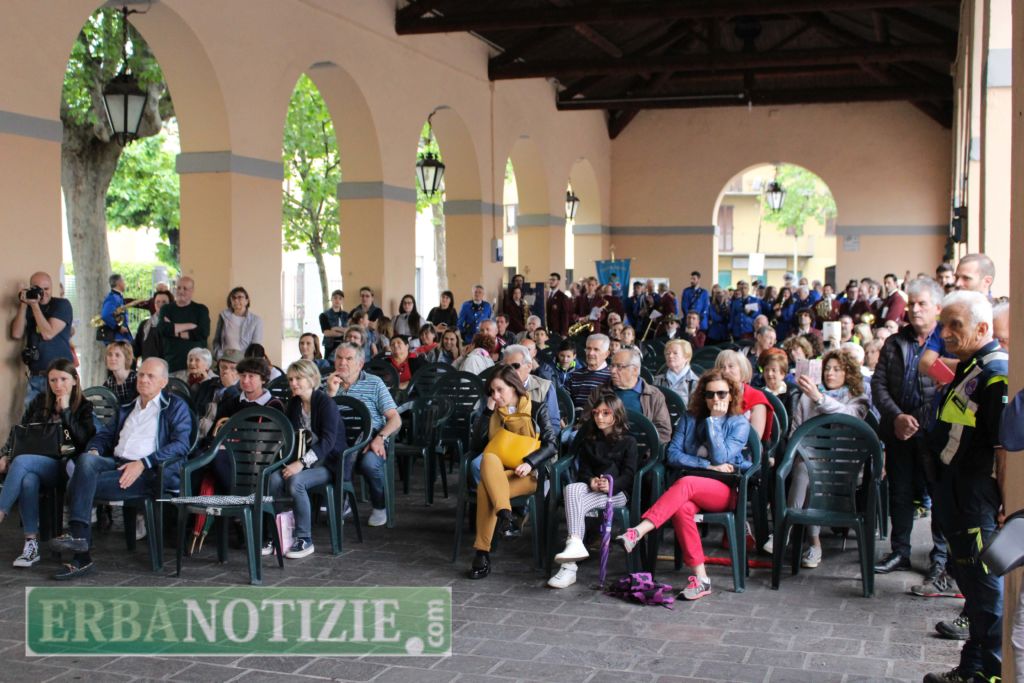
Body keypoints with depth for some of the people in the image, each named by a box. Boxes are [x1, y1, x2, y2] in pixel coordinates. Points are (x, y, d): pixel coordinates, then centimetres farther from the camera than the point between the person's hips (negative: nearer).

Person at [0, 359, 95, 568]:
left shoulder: (84, 407, 8)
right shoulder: (39, 402, 19)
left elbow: (83, 441, -5)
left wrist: (65, 411, -8)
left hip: (61, 465, -3)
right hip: (32, 461, 3)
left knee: (21, 462, -33)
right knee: (28, 480, -35)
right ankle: (31, 544, -30)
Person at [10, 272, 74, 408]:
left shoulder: (62, 304, -3)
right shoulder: (28, 307, 11)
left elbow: (48, 334, -14)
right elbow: (16, 334, -2)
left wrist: (35, 305, -14)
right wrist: (23, 305, -8)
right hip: (35, 377, 4)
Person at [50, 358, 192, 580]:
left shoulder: (175, 407, 10)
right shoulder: (126, 409, 31)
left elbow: (181, 444, -4)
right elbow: (104, 435, 29)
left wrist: (143, 463, -16)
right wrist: (94, 450, 3)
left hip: (149, 472, -5)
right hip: (117, 464, 5)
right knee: (86, 460, -29)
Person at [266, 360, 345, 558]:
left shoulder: (326, 403, -12)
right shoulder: (293, 404, 10)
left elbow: (328, 440, -22)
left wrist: (302, 463, -30)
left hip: (328, 462, -6)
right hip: (303, 458, 6)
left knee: (295, 481, -32)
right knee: (275, 478, -23)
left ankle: (304, 539, -20)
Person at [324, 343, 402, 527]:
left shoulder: (374, 383, 8)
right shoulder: (329, 384, 15)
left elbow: (395, 420, 2)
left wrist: (380, 438, -16)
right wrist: (331, 393, -8)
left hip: (371, 441, -1)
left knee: (370, 462, -35)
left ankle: (380, 507, -5)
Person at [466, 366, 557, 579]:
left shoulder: (537, 409, 8)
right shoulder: (493, 413, 16)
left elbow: (552, 444, -2)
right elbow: (475, 446, 6)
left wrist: (529, 462, -19)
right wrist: (487, 411, 3)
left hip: (526, 474, -3)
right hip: (495, 473, 3)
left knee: (485, 488, -34)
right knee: (488, 458, -35)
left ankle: (483, 552, -35)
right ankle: (504, 513, -48)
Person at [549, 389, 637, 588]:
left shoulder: (628, 441, 7)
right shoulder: (588, 438, 21)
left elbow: (629, 474, -1)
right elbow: (583, 467, 14)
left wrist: (611, 485, -23)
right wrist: (591, 481, -11)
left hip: (617, 491, -4)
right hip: (590, 486, 4)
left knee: (578, 503, -34)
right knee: (571, 489, -35)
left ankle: (569, 567, -43)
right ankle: (575, 543, -53)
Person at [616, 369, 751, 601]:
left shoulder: (739, 423, 5)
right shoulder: (690, 418, 14)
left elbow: (721, 458, -10)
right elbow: (672, 454, 2)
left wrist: (713, 420, -8)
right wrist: (708, 466, -8)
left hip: (727, 490, -3)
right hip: (694, 491, 3)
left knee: (685, 484, -35)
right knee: (682, 508, -34)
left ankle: (638, 532, -49)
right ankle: (700, 578, -33)